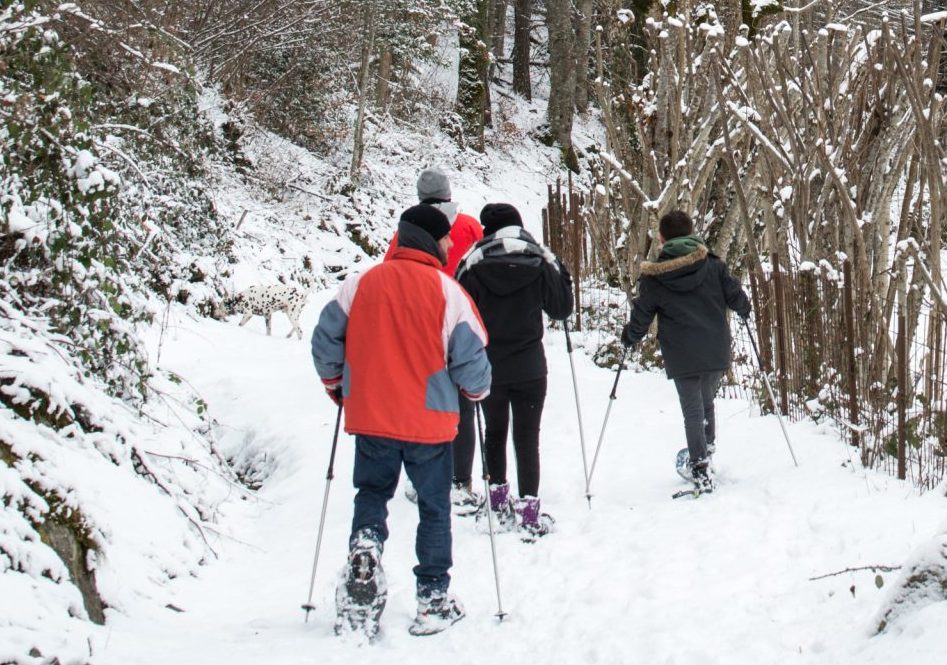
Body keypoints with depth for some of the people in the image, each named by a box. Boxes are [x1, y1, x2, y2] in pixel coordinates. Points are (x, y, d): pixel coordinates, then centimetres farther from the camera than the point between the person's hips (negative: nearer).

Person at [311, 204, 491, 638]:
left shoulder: (360, 284, -1)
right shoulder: (447, 291, -10)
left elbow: (325, 341, 4)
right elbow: (469, 357, -9)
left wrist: (336, 386, 20)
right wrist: (477, 390, 12)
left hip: (369, 419, 2)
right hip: (429, 422, -2)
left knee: (371, 494, 21)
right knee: (434, 508, 12)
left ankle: (365, 548, -6)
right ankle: (433, 599, 16)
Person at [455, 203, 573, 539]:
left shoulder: (472, 265, -7)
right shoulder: (540, 262, -6)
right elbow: (562, 308, 3)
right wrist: (561, 273, 18)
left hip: (487, 367, 1)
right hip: (529, 367, -1)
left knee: (495, 433, 19)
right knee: (527, 438, 2)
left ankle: (498, 502, 25)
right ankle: (528, 512, -4)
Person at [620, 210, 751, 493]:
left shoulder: (652, 277, -4)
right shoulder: (713, 265, -1)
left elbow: (641, 317, 1)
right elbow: (736, 297, 5)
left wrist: (629, 337, 21)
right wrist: (745, 310, 28)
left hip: (682, 358, -2)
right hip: (716, 352, 2)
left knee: (693, 411, 3)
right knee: (707, 402, 21)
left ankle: (702, 471, -2)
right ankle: (707, 454, 20)